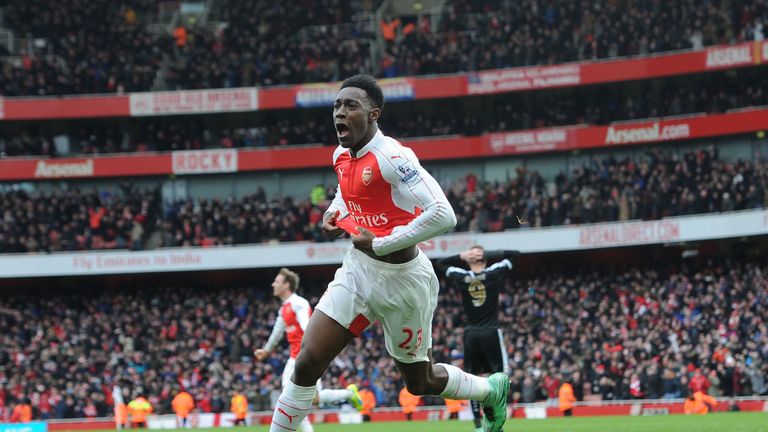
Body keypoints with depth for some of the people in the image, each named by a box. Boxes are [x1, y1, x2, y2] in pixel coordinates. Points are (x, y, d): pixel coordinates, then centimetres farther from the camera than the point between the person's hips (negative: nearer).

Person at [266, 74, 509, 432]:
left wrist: (380, 244, -25)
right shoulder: (342, 156, 3)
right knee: (306, 363, -8)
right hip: (358, 270, 6)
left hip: (401, 278, -6)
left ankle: (493, 390, 41)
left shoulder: (393, 157, -22)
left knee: (421, 382, 12)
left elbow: (443, 215, -30)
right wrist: (335, 213, 5)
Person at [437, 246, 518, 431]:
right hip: (491, 332, -2)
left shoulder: (461, 277, -1)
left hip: (471, 334, 2)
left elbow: (440, 263, 17)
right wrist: (489, 254, 1)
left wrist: (461, 256, 6)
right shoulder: (494, 273, -5)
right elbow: (515, 254, 6)